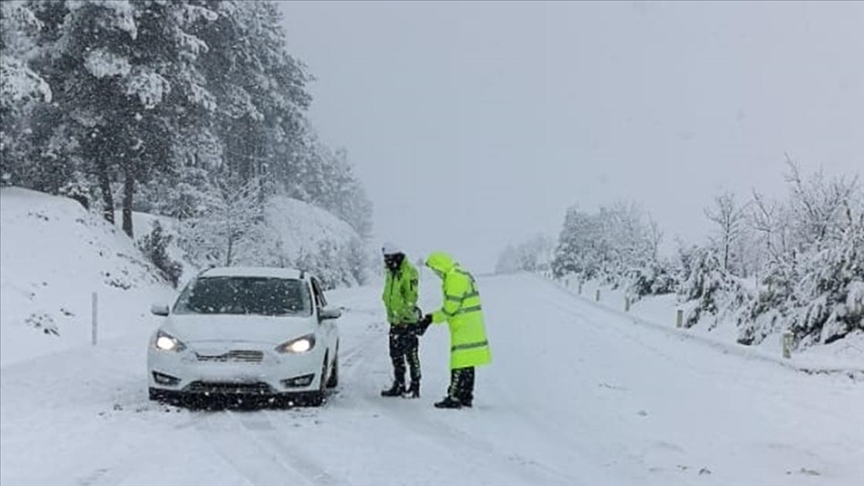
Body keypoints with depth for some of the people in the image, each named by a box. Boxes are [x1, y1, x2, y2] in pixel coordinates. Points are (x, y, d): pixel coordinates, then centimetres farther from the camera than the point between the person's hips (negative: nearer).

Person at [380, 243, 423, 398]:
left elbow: (411, 297, -18)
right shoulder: (391, 272, 14)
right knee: (396, 355, 12)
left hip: (407, 321, -9)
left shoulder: (409, 272, -14)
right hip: (395, 321, 9)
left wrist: (407, 314, -21)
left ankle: (415, 386, -1)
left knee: (411, 354, -5)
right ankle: (399, 385, 20)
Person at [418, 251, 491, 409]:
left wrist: (431, 318, -9)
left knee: (460, 365, -7)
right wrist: (431, 318, 11)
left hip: (463, 330, -10)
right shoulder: (464, 276, 17)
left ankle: (454, 398, -6)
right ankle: (466, 398, 20)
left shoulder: (454, 279, -17)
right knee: (467, 366, 14)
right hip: (472, 330, 10)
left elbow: (451, 308, -19)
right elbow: (450, 305, 18)